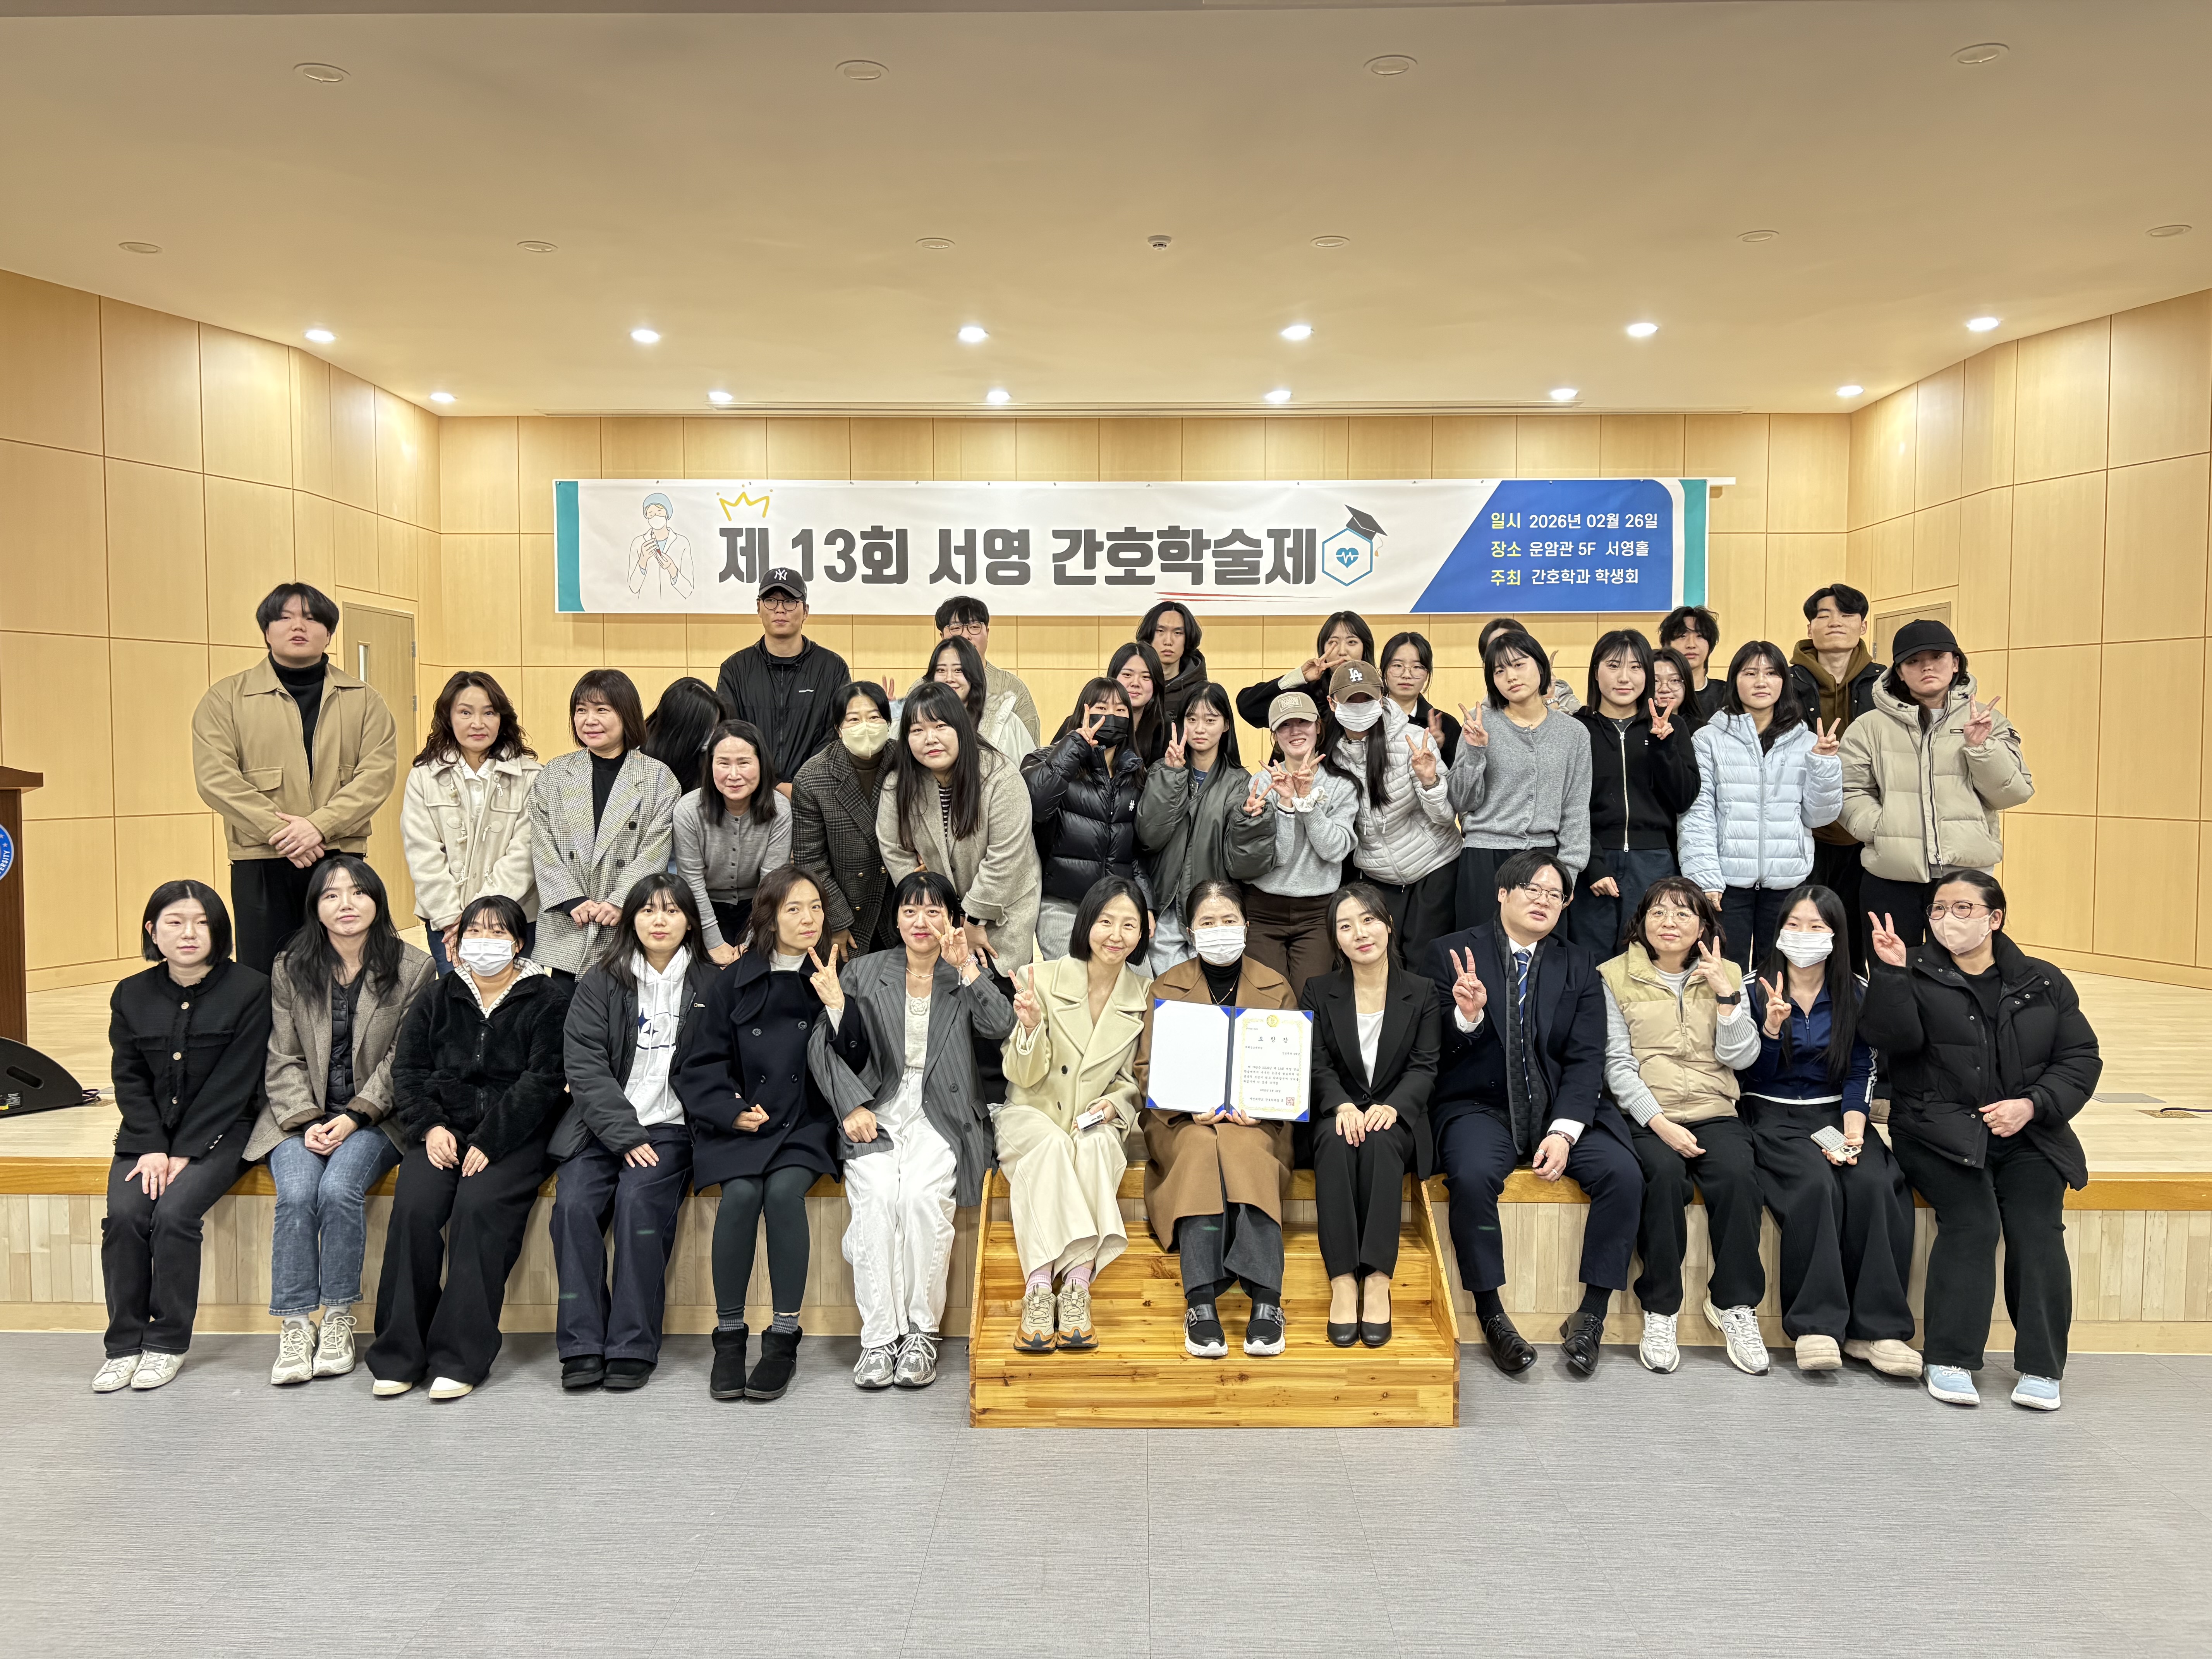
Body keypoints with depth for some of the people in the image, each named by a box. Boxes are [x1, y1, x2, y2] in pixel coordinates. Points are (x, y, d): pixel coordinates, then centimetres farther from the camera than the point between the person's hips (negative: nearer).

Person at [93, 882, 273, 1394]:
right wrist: (151, 1147, -10)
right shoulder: (131, 996, 6)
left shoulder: (249, 990, -8)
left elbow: (233, 1082, -11)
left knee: (174, 1213, -25)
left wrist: (184, 1153, -16)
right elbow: (129, 1080, 5)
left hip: (218, 1132, -4)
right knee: (124, 1214, -20)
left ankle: (167, 1343, -9)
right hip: (149, 1134, 4)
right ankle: (124, 1344, -6)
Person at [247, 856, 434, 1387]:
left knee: (338, 1189, -28)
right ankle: (295, 1325, -15)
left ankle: (339, 1318, -11)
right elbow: (283, 1060, 4)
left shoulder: (413, 970, -2)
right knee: (296, 1194, -25)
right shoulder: (290, 970, 6)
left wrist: (354, 1118, -13)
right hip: (300, 1115, 2)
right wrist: (306, 1121, -11)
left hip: (373, 1116, -2)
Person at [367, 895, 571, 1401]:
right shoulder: (437, 999, 17)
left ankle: (460, 1358, -22)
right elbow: (407, 1070, 12)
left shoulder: (548, 1000, 3)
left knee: (478, 1208, -29)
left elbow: (542, 1080, -7)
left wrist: (489, 1142, -16)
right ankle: (399, 1355, -14)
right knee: (413, 1209, -23)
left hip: (515, 1135, -3)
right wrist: (430, 1127, -7)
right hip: (443, 1127, 4)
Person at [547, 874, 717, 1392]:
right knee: (573, 1202, -24)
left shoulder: (710, 984, 7)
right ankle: (582, 1346, -14)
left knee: (638, 1199, -27)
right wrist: (625, 1136, -14)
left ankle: (634, 1345, -19)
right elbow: (585, 1066, -3)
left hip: (670, 1125, -1)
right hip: (603, 1125, 1)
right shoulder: (600, 982, 7)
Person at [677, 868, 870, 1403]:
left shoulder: (834, 977, 6)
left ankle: (784, 1338, -20)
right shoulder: (735, 981, 7)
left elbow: (855, 1063, 1)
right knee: (741, 1193, -27)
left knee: (784, 1189, -28)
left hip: (807, 1122, -1)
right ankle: (730, 1335, -14)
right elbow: (702, 1064, 8)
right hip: (741, 1120, 1)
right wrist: (731, 1111, -8)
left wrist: (837, 1006, -14)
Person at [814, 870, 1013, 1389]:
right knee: (877, 1196, -28)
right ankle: (879, 1337, -19)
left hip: (941, 1115, -1)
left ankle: (923, 1331, -15)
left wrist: (967, 967, -13)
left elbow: (1001, 1027, -7)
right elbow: (829, 1046, 5)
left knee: (923, 1194, -29)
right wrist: (852, 1106, -9)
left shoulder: (967, 978, 11)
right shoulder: (863, 972, 12)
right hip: (875, 1111, 1)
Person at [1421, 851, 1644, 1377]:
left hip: (1561, 1109, 3)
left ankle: (1591, 1315, -8)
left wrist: (1564, 1132, -13)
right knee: (1473, 1175, -33)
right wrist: (1467, 1016, -22)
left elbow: (1586, 1058, 2)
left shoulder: (1579, 965, 10)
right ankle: (1491, 1315, -15)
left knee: (1623, 1172, -22)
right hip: (1480, 1106, -3)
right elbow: (1433, 1051, 0)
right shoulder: (1452, 954, 3)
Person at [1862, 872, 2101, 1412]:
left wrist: (2031, 1105, -7)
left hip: (2027, 1132, 2)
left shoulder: (2043, 982, 13)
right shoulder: (1916, 973, 5)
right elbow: (1893, 1038, -11)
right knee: (1973, 1221, -24)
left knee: (2037, 1227, -20)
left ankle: (2041, 1368, -11)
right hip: (1940, 1129, -2)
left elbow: (2081, 1059, 9)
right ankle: (1951, 1361, -16)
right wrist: (1892, 972, -23)